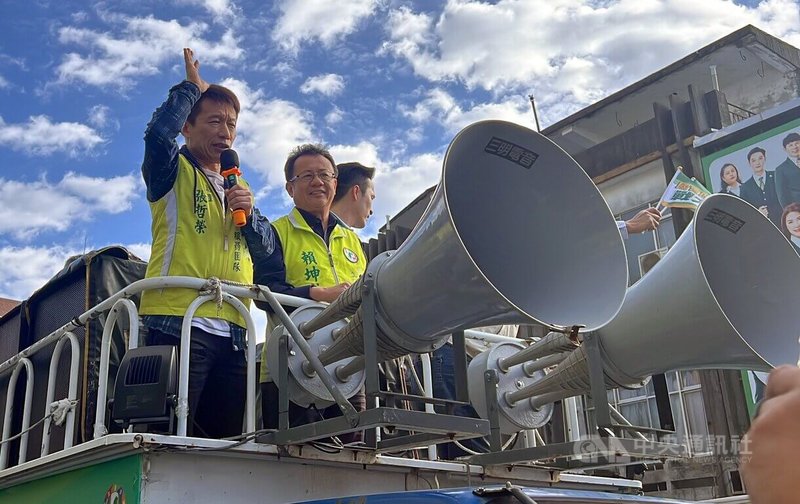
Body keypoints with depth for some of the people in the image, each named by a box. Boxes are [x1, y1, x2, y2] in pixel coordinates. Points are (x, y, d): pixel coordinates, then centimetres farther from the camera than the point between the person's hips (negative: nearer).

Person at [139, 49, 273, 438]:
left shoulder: (239, 186, 25)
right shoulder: (174, 172, 10)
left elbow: (270, 252, 16)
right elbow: (158, 132, -14)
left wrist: (250, 213, -3)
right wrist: (193, 87, 2)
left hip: (230, 330, 6)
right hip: (177, 322, -5)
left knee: (229, 439, 3)